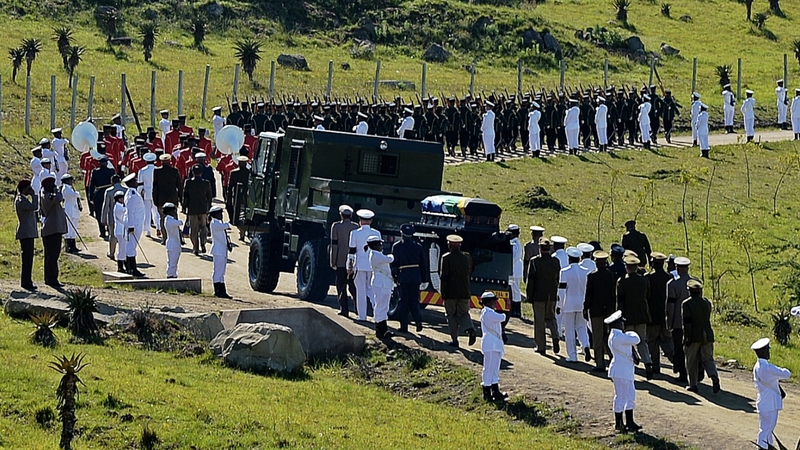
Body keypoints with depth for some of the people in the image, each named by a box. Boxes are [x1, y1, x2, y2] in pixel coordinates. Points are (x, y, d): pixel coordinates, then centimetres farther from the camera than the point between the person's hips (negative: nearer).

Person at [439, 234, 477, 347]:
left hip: (451, 292, -3)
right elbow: (470, 272, 15)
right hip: (465, 292, 4)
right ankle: (470, 329, -14)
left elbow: (443, 276, -13)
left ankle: (454, 339, 5)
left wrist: (443, 293, -8)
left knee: (451, 315, 8)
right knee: (463, 313, 14)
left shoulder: (446, 258, -10)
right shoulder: (467, 257, 3)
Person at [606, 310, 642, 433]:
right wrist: (632, 334, -2)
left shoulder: (616, 336, 13)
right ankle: (618, 424, 3)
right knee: (621, 396, -4)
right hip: (620, 372, -11)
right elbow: (635, 340, -22)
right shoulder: (617, 337, -21)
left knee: (630, 395, 15)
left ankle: (630, 422, 22)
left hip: (626, 371, 11)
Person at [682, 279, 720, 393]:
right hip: (707, 335, 4)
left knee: (692, 361, 9)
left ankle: (693, 384, 13)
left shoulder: (686, 304, -11)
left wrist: (686, 339, -13)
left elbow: (687, 323, -15)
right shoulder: (707, 302, 6)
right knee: (708, 359, 6)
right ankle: (714, 376, -20)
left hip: (694, 336, -4)